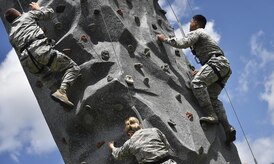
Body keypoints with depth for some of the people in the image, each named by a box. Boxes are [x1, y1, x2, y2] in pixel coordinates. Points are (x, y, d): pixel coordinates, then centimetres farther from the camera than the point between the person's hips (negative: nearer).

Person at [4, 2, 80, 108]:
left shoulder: (11, 36, 32)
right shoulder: (28, 15, 23)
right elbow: (49, 12, 27)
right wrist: (38, 8, 46)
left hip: (28, 63, 5)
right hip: (40, 49, -5)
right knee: (73, 67, -3)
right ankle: (62, 91, -27)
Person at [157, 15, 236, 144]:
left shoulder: (196, 32, 5)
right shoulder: (202, 35, 35)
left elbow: (182, 44, -12)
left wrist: (165, 39, 0)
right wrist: (201, 71, 38)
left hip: (218, 62, -10)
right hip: (224, 66, 10)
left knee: (197, 82, -26)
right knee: (212, 97, 3)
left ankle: (211, 115, -34)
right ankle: (228, 128, -8)